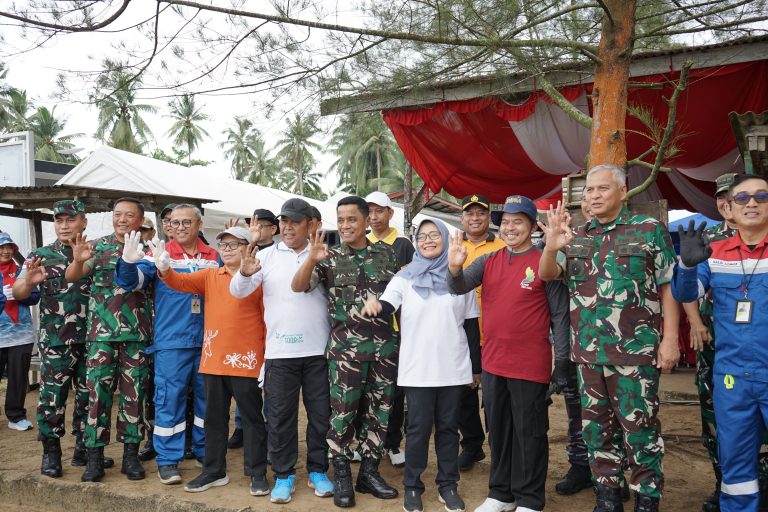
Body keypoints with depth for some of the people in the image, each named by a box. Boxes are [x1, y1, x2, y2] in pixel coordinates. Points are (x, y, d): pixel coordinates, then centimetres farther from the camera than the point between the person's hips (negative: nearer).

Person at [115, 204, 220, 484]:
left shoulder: (214, 257, 8)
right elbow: (132, 281, -13)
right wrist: (129, 261, -31)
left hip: (208, 340, 3)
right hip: (171, 342, -3)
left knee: (207, 396, 13)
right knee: (170, 397, 0)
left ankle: (205, 450, 29)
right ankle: (167, 460, 12)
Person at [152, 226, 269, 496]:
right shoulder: (210, 276, 9)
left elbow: (268, 320, -4)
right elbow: (181, 282, -3)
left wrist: (268, 359, -7)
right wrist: (163, 268, -25)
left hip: (246, 361, -4)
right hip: (213, 360, 5)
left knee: (252, 418, 7)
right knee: (214, 418, 15)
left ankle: (257, 474, 18)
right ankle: (214, 471, 29)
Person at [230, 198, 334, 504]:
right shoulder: (266, 255, 3)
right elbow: (238, 291, -4)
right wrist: (244, 273, -23)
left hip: (318, 350, 0)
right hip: (280, 351, 0)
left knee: (320, 413, 10)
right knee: (280, 416, 7)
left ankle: (318, 471, 27)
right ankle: (284, 475, 23)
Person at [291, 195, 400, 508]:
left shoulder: (387, 254, 7)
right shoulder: (329, 258, 1)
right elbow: (297, 286, -10)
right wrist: (311, 259, -26)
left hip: (384, 346, 3)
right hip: (345, 347, -2)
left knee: (379, 411, 9)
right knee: (343, 411, 1)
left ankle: (369, 472, 24)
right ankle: (341, 476, 16)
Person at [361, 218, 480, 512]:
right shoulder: (405, 277, 1)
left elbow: (471, 325, 9)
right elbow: (387, 306, -15)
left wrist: (476, 366, 10)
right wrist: (375, 306, -39)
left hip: (454, 367, 2)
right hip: (417, 368, -1)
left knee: (448, 426, 11)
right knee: (419, 428, 4)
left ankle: (448, 485, 24)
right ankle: (412, 486, 18)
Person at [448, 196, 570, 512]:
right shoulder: (488, 261, 6)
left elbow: (560, 315, -5)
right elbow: (459, 287, -6)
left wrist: (563, 362, -7)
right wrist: (455, 268, -27)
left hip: (531, 364, -5)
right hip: (493, 362, 5)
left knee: (529, 433, 7)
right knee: (498, 430, 15)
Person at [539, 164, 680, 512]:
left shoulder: (649, 230, -1)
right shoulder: (576, 238, 10)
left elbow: (668, 287, -2)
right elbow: (547, 275, 4)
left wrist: (670, 340, -8)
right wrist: (551, 247, -17)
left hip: (635, 352, -4)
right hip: (587, 352, 5)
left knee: (640, 429, 2)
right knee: (597, 428, 13)